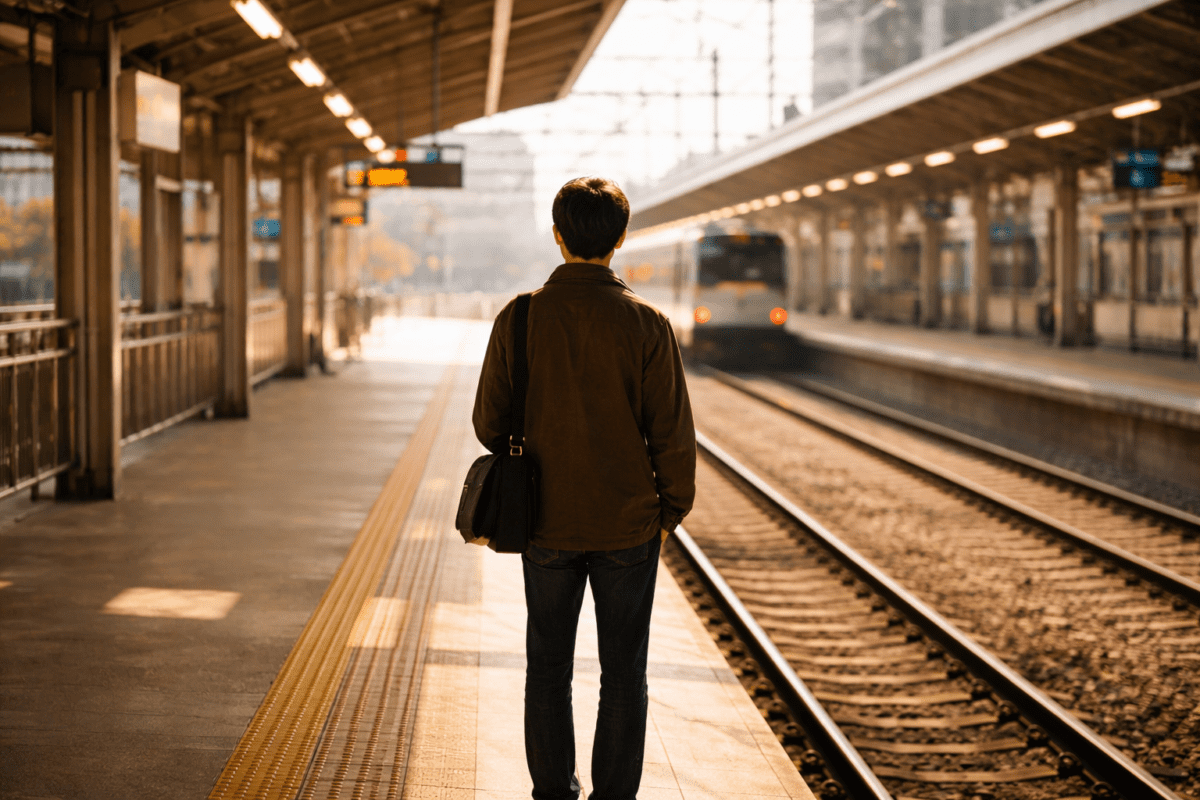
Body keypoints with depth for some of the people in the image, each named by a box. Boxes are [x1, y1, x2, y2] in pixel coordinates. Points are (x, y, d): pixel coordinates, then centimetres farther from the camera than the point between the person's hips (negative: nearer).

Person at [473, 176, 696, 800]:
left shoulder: (519, 318, -7)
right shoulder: (645, 323, -11)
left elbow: (489, 422, 1)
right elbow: (672, 432, -8)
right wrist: (670, 510, 6)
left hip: (547, 522, 1)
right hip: (628, 525, -1)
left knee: (548, 666, 14)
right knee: (622, 672, 9)